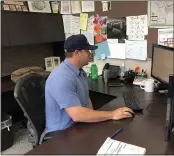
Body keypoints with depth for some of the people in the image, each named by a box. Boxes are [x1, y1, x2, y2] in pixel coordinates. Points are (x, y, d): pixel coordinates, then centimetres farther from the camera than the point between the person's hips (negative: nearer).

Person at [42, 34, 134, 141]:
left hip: (79, 126, 8)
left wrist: (94, 118, -4)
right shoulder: (62, 78, -26)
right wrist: (112, 115, -23)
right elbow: (77, 115, -31)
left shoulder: (80, 71, 6)